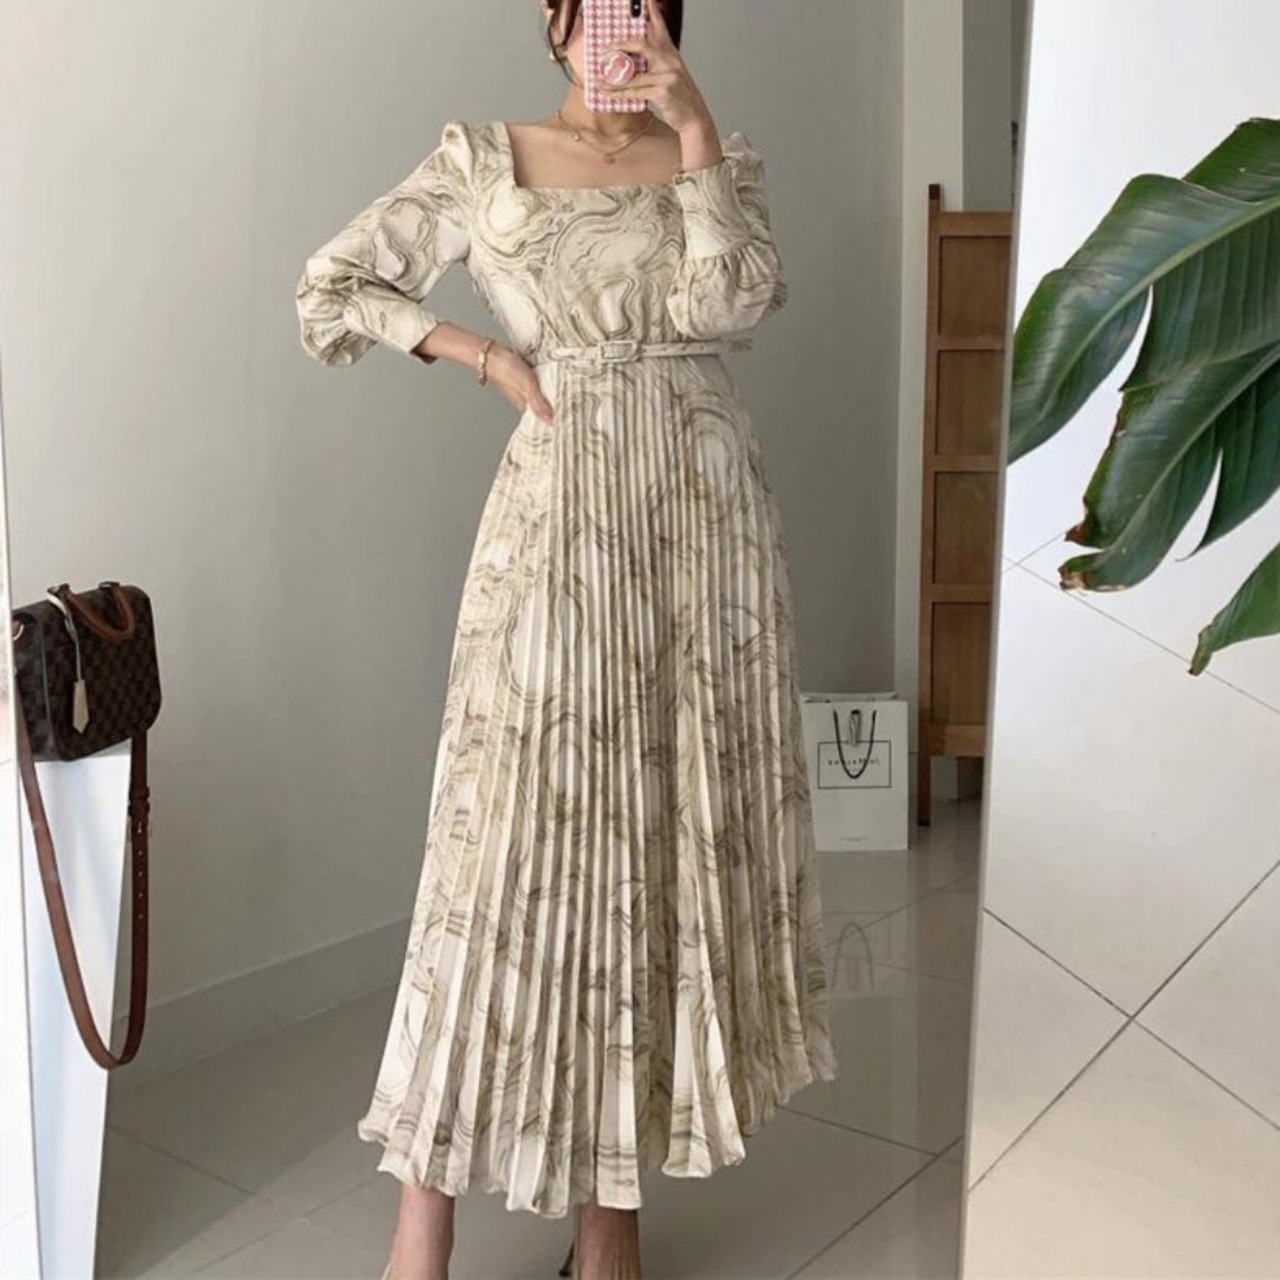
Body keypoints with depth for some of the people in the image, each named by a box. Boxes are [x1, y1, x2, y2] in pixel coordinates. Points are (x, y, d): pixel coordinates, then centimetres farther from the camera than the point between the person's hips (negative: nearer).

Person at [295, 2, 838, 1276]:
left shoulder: (718, 159, 11)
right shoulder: (486, 159, 7)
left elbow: (732, 301, -7)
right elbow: (332, 287, 6)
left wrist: (693, 136, -9)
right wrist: (488, 357, -2)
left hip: (708, 512, 3)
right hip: (563, 516, -2)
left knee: (682, 814, 5)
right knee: (520, 822, -6)